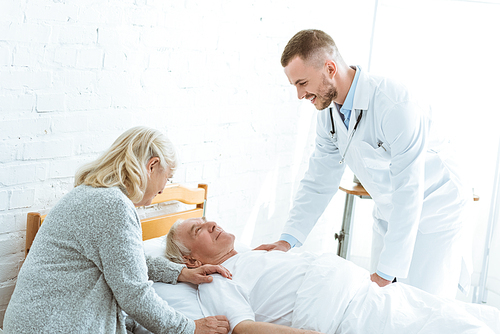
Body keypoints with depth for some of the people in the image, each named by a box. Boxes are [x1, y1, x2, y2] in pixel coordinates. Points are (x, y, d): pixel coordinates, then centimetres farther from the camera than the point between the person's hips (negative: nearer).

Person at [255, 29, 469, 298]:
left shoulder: (395, 106, -32)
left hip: (430, 208, -7)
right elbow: (319, 180, -2)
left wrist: (386, 272, -30)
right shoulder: (328, 111, -7)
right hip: (388, 212, 7)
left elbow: (409, 192, -32)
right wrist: (287, 240, -14)